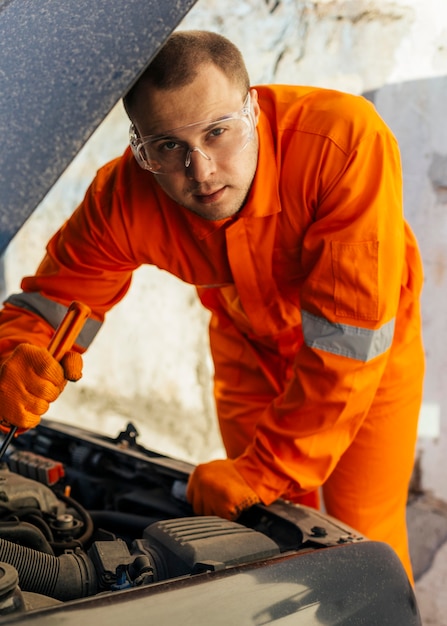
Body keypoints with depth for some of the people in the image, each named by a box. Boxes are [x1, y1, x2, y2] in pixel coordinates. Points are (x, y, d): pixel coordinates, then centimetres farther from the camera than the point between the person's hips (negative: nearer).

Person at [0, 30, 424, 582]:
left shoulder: (345, 139, -38)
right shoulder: (123, 200, -26)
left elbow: (350, 336, -38)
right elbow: (51, 302, -13)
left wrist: (267, 468, -35)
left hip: (374, 347, -2)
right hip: (248, 350, 3)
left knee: (364, 538, 0)